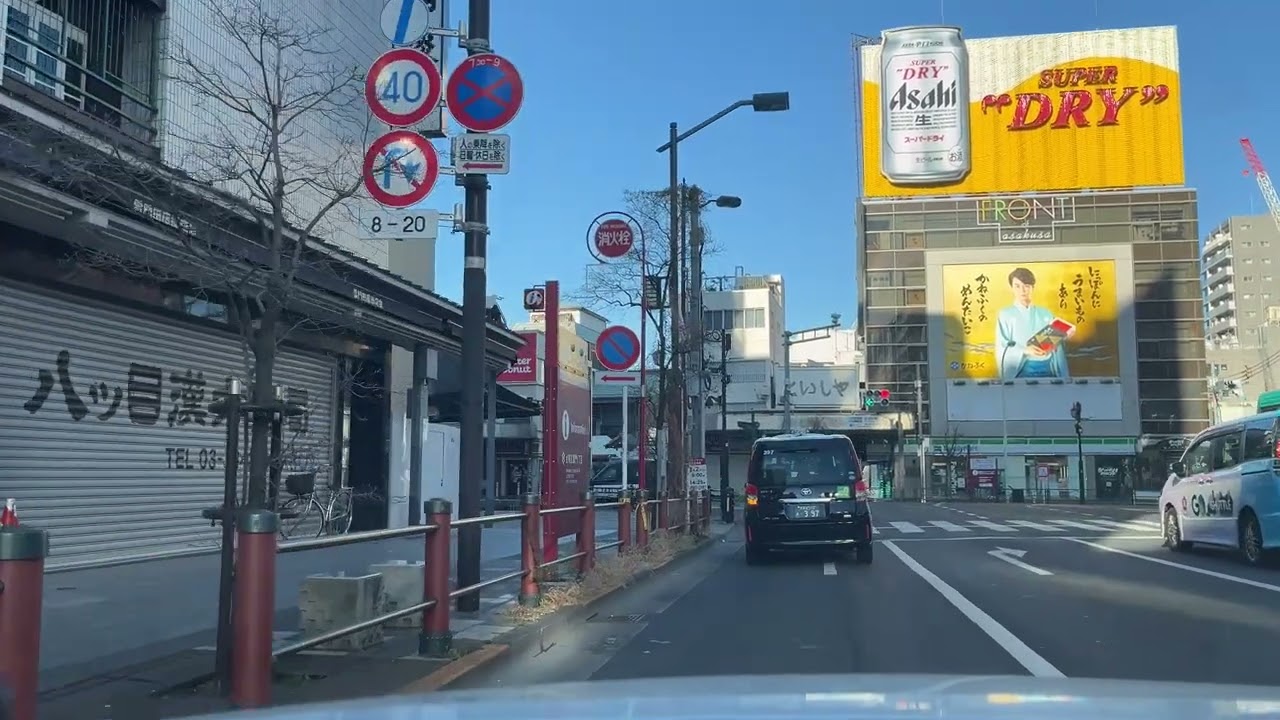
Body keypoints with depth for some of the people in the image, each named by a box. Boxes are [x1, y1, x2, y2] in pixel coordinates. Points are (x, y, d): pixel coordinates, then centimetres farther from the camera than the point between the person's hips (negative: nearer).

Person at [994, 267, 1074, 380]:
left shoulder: (1046, 313, 16)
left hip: (1048, 368, 3)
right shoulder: (1005, 315, 8)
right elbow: (1002, 350, -3)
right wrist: (1024, 350, -20)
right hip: (1021, 370, -3)